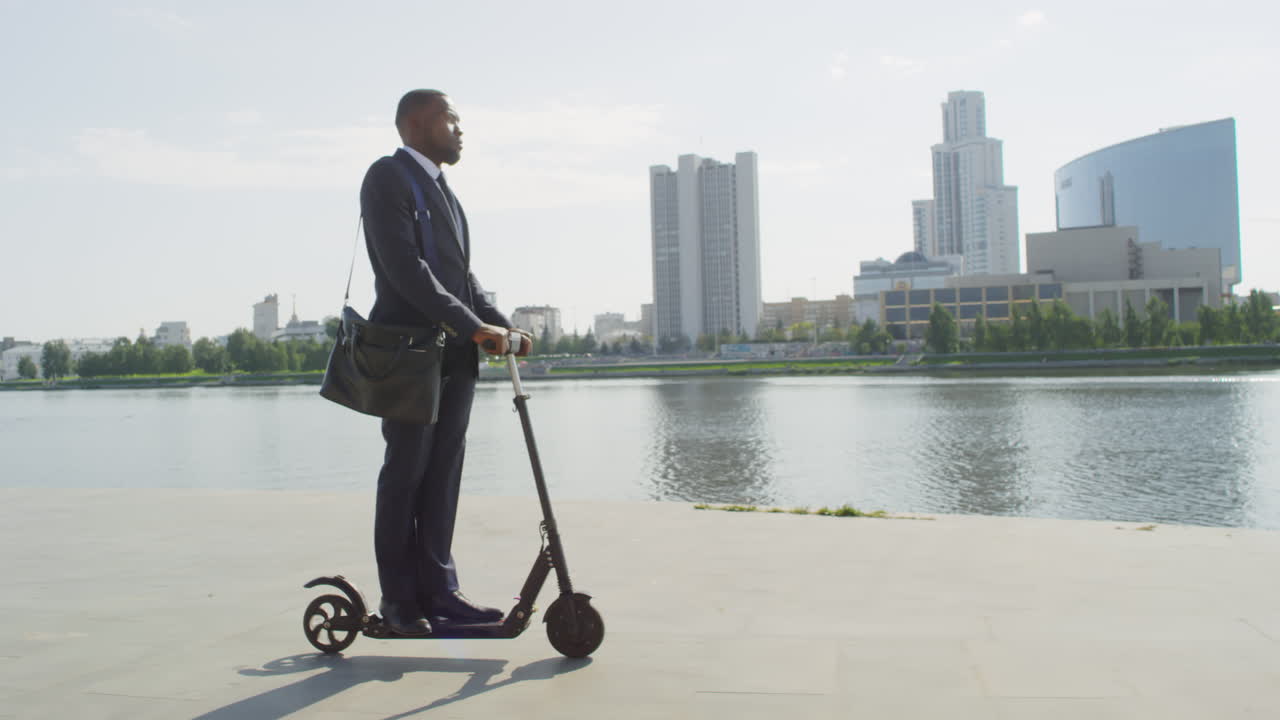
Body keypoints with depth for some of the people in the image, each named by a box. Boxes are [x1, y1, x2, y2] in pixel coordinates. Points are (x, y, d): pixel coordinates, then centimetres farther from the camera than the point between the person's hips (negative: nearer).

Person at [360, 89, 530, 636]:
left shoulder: (441, 188, 23)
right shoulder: (388, 176, -5)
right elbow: (406, 269, -16)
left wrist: (503, 327, 5)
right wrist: (476, 327, -20)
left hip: (456, 356, 8)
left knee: (442, 477, 8)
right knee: (405, 477, 0)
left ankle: (438, 590, 14)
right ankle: (399, 599, 9)